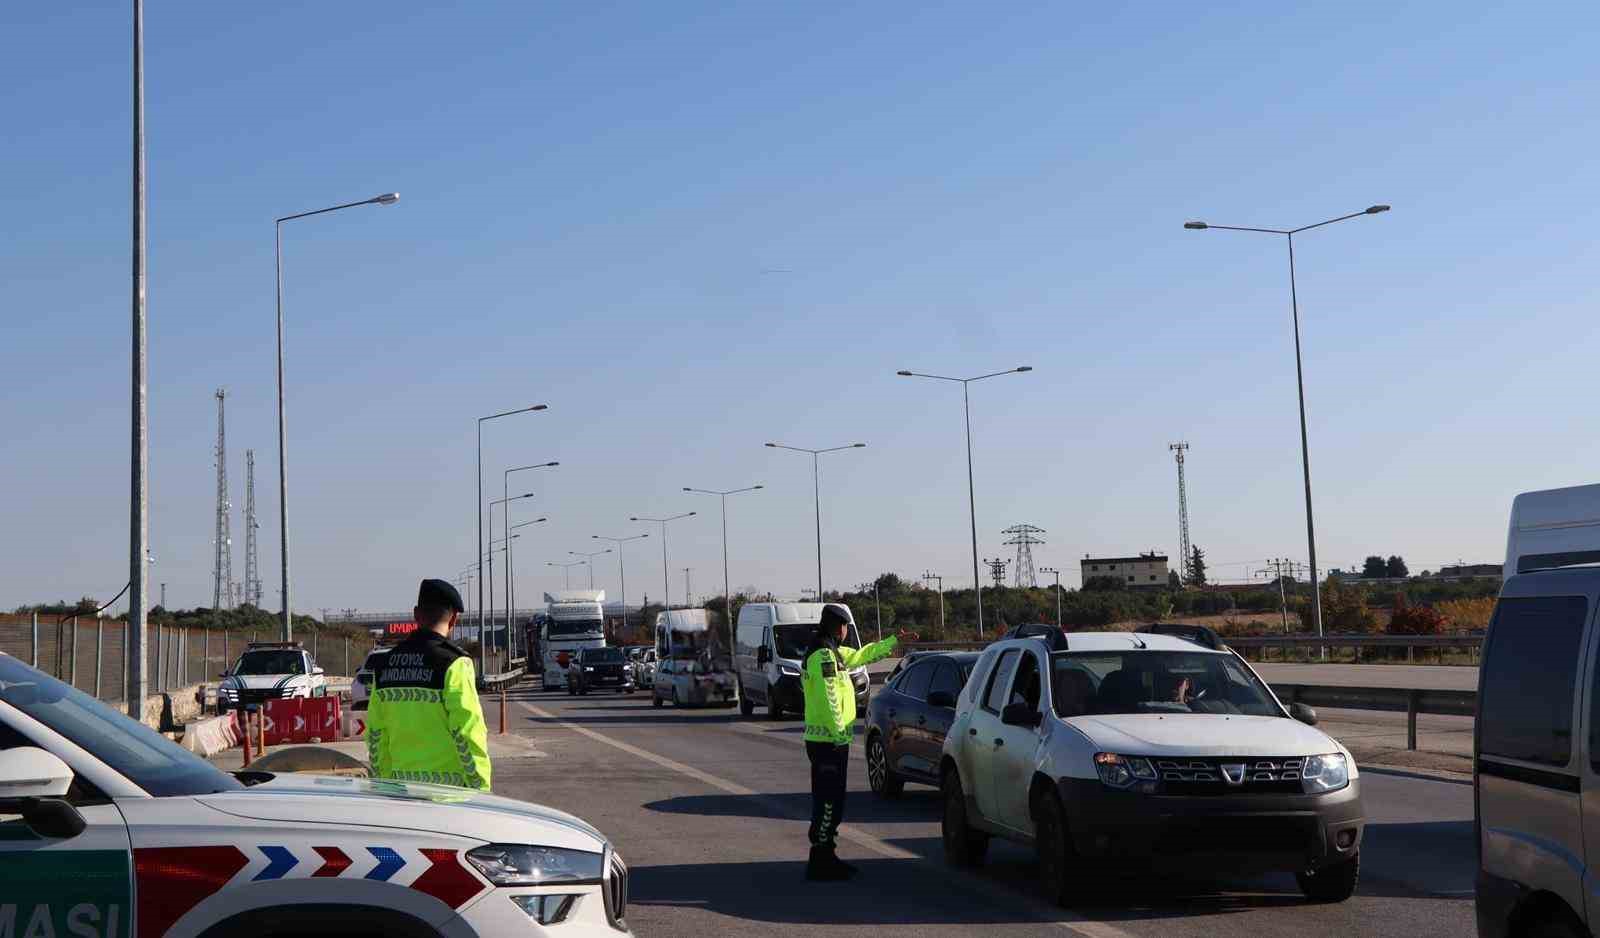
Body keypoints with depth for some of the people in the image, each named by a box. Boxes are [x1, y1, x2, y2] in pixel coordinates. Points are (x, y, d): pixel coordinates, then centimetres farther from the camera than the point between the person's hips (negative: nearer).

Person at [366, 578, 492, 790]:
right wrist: (481, 786, -7)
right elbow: (467, 732, -14)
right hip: (448, 786, -6)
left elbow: (375, 733, 12)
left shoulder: (386, 664, 9)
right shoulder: (454, 663, -11)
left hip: (402, 782, 6)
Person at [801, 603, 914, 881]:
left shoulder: (835, 653, 17)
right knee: (828, 802, -9)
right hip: (828, 741, -11)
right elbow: (828, 699, -22)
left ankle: (825, 856, 20)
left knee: (831, 801, 14)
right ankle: (820, 863, -7)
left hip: (830, 740, 11)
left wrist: (895, 640, 40)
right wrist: (840, 734, -21)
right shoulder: (823, 656, -16)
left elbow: (863, 654, 33)